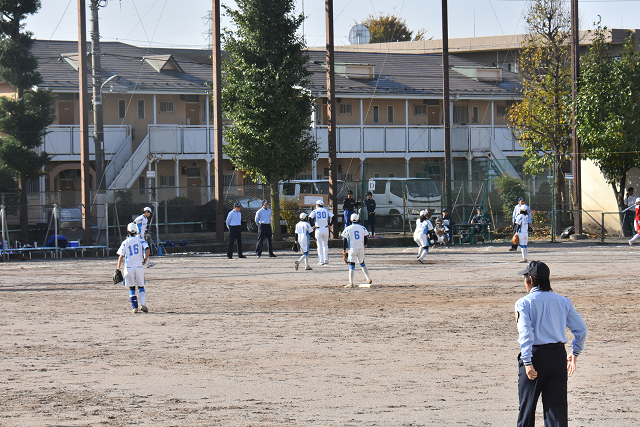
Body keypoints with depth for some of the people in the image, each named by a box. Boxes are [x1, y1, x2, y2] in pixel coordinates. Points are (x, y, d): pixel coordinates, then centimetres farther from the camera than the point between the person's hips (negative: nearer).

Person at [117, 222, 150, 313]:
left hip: (129, 267, 0)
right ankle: (143, 304, -7)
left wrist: (118, 269, 2)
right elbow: (147, 249, -13)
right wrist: (145, 260, 1)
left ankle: (134, 307, 2)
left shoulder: (125, 242, 1)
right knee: (141, 286, 11)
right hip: (139, 266, 0)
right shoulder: (140, 240, 2)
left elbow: (121, 256, -3)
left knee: (131, 288, 9)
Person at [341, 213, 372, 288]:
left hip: (352, 249, -3)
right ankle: (368, 279, 28)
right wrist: (364, 246, 25)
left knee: (351, 266, -5)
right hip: (361, 248, 3)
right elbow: (366, 239, 8)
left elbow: (344, 240, -2)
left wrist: (344, 250, 4)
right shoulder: (362, 228, 5)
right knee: (362, 263, 22)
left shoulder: (347, 229, -3)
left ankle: (351, 283, -14)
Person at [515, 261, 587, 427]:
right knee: (557, 406, 3)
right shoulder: (563, 301, 8)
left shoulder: (524, 303, -5)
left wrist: (527, 363, -18)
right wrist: (575, 353, 20)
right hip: (558, 355, 3)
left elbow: (525, 333, -16)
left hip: (534, 354, -3)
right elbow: (581, 329, 7)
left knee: (527, 406, 9)